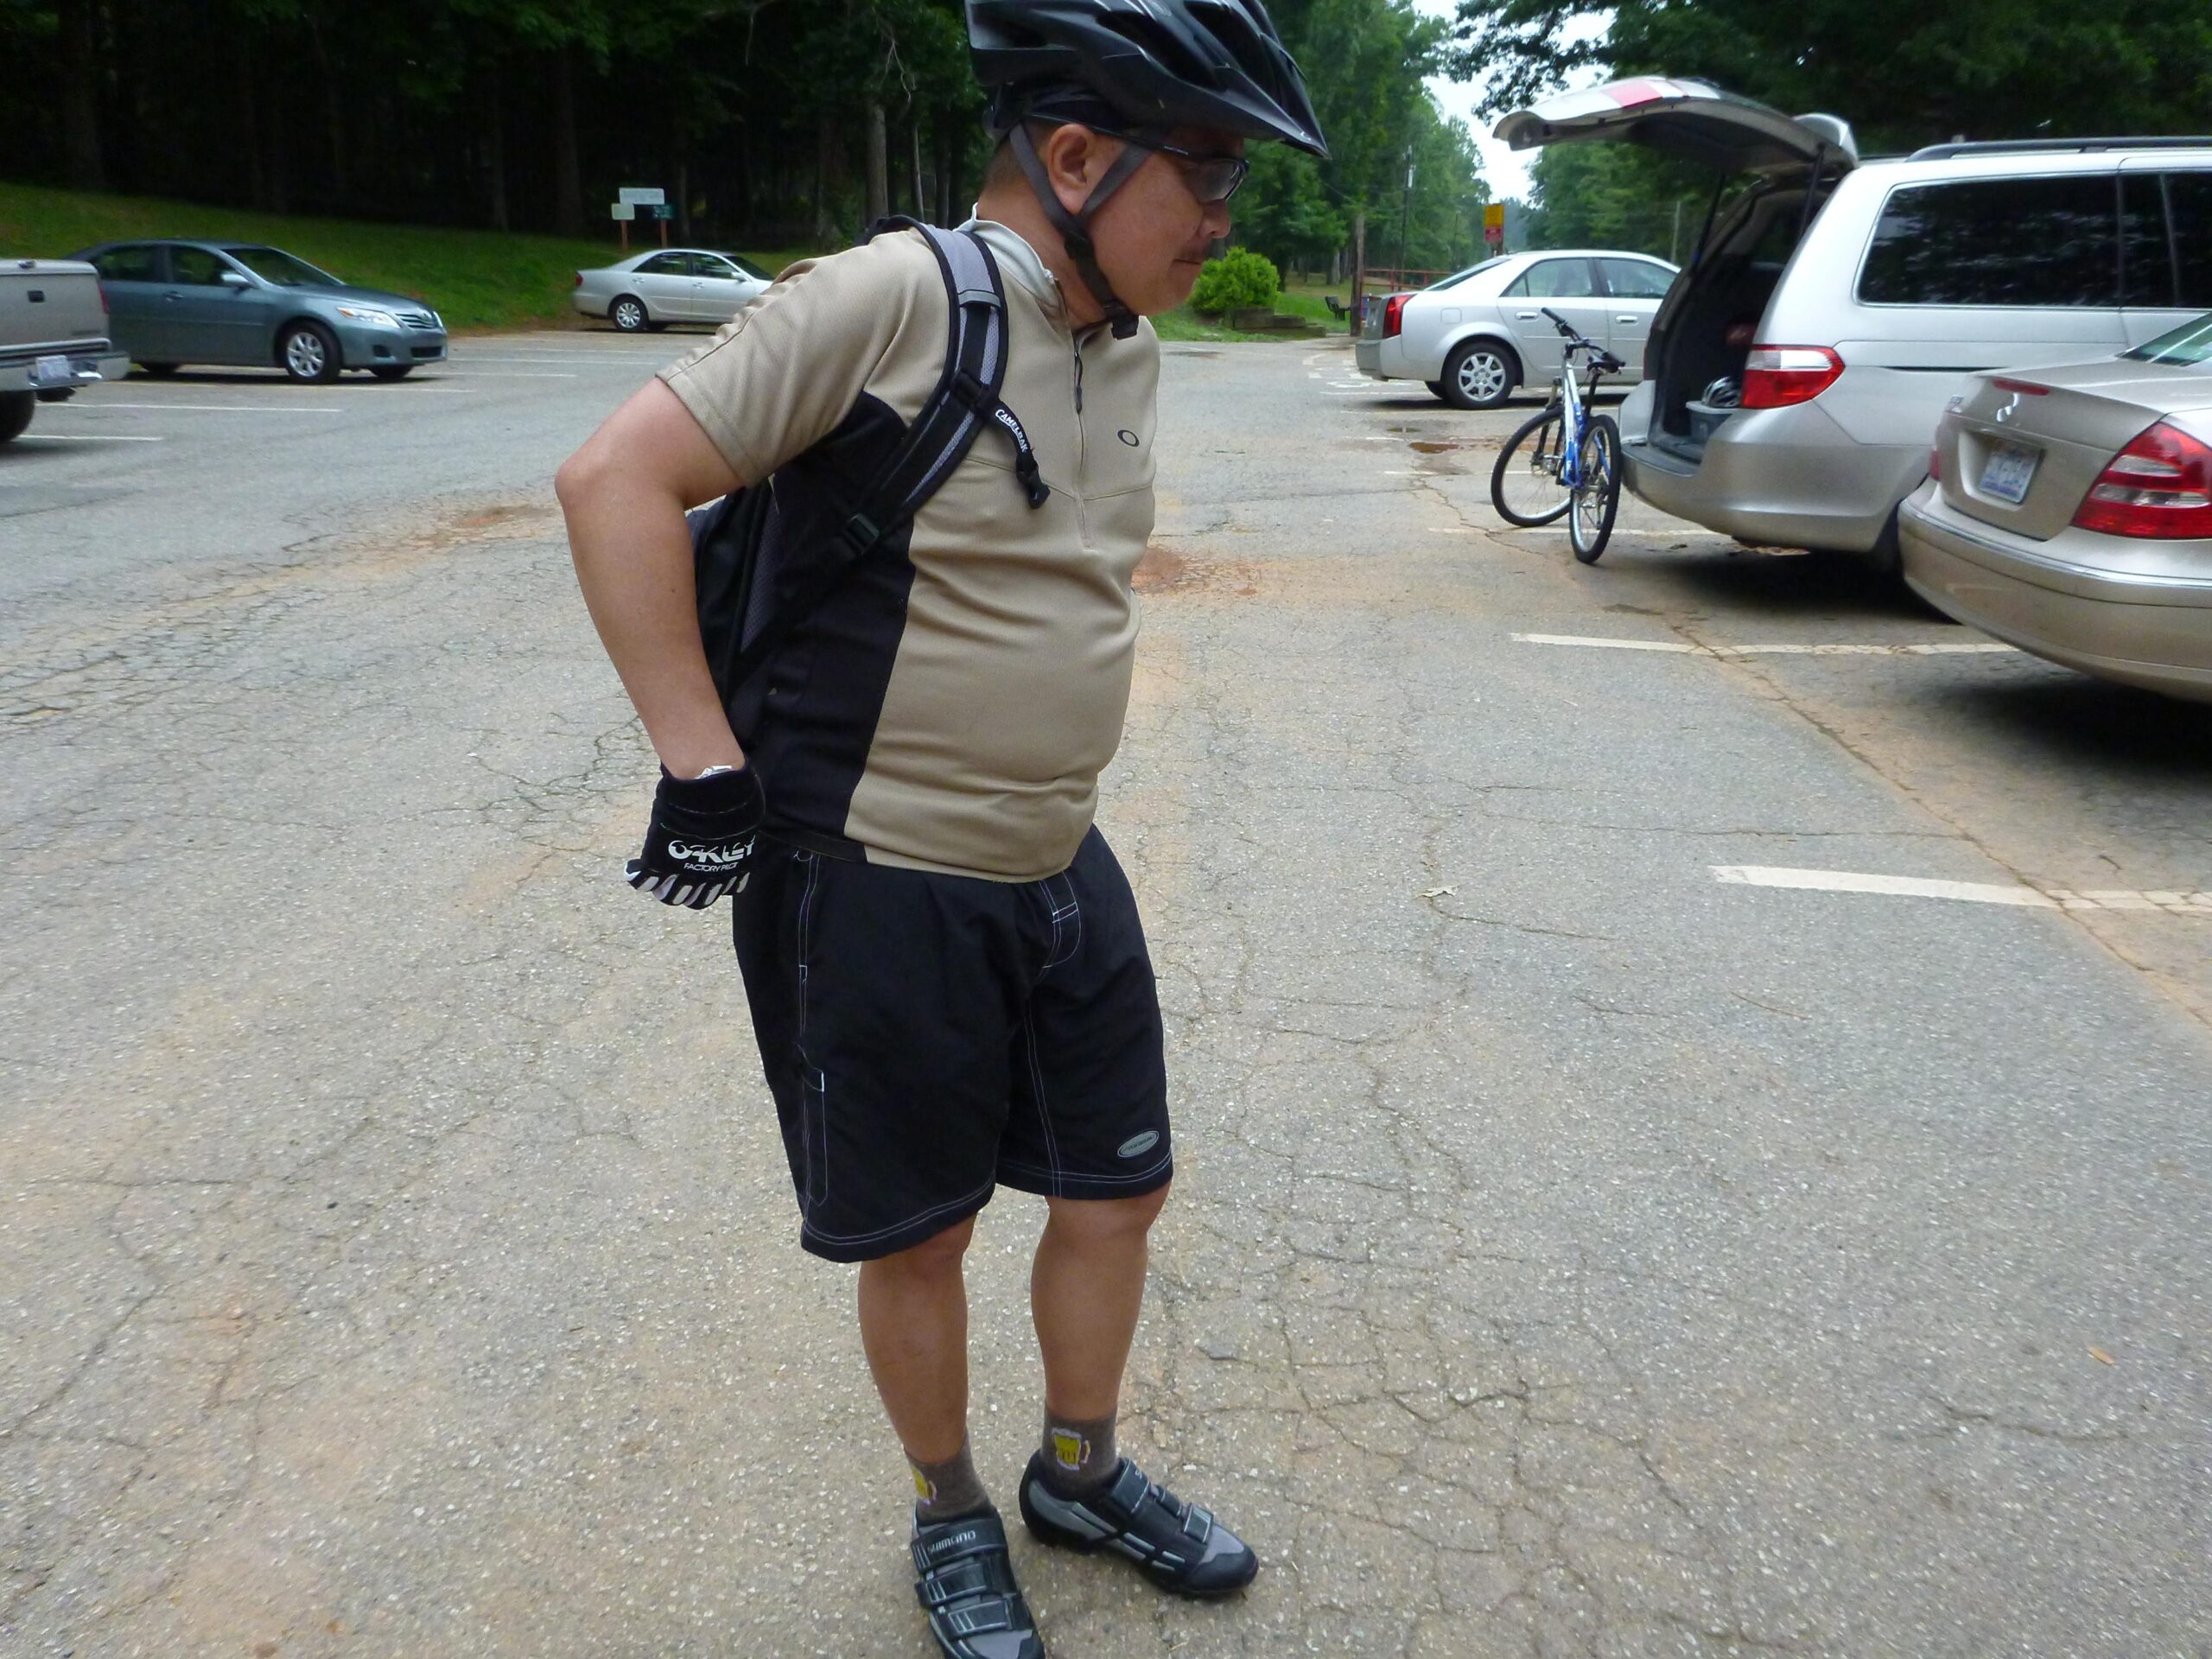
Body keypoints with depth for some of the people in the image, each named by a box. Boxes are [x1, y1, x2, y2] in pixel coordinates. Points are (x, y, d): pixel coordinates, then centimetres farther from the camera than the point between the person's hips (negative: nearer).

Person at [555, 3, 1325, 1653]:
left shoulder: (1132, 349, 7)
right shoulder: (894, 297, -17)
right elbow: (619, 478, -17)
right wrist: (706, 768, -18)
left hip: (1062, 869, 7)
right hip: (878, 883, -7)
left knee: (1118, 1187, 17)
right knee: (921, 1233, 11)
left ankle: (1082, 1472, 43)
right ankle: (953, 1517, 38)